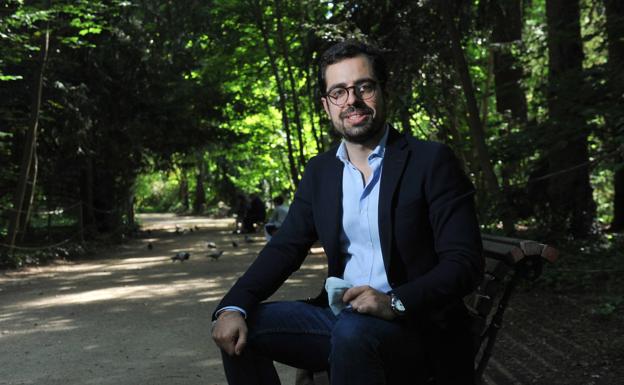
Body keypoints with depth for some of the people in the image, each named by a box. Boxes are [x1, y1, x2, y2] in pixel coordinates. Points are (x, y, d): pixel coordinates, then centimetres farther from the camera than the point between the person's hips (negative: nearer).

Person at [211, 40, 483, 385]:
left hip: (415, 325, -5)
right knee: (237, 329, -11)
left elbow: (465, 262, -11)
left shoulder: (432, 161, -6)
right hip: (339, 316, 6)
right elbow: (285, 247, 6)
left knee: (352, 332, -36)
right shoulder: (320, 170, 10)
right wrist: (234, 306, -12)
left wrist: (394, 302, -28)